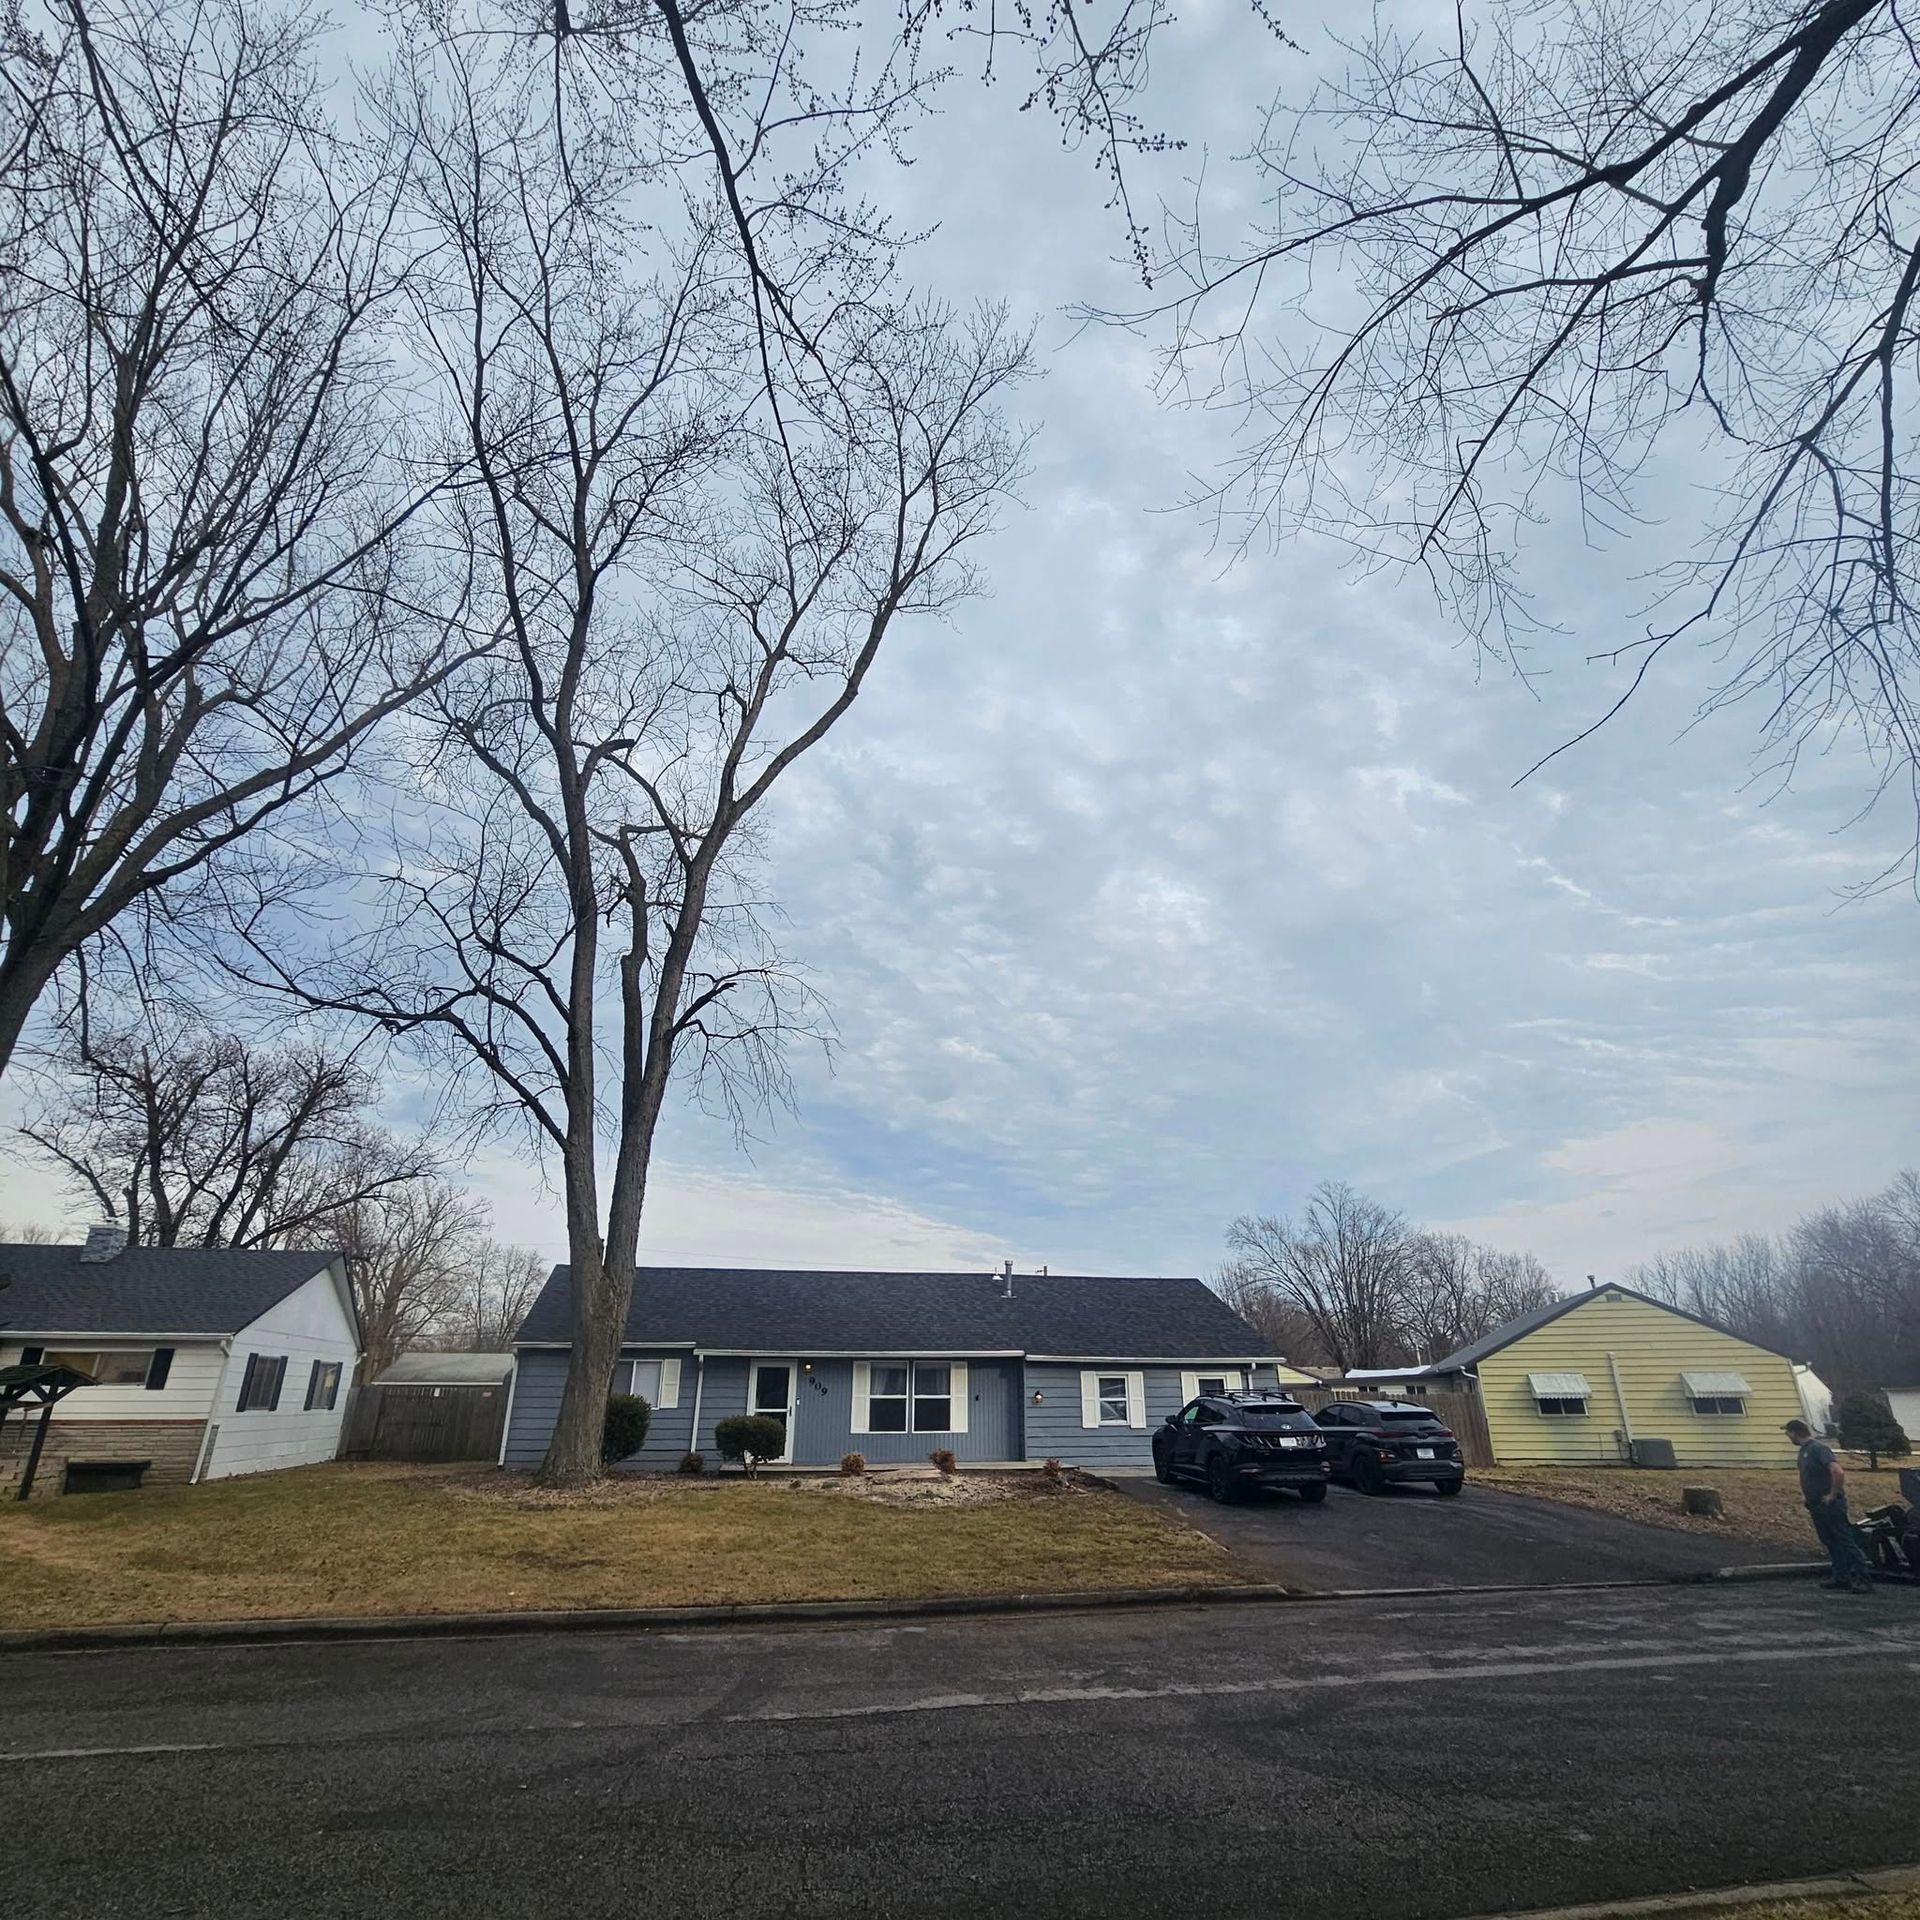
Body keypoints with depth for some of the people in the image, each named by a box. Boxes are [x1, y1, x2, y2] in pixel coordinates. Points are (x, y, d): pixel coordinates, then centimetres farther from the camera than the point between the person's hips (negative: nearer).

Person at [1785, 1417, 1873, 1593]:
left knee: (1846, 1542, -8)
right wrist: (1805, 1495, 17)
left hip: (1830, 1505, -10)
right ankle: (1841, 1577, 20)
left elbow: (1838, 1472, -29)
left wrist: (1833, 1495, -21)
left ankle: (1864, 1580, -5)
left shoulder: (1818, 1448, -18)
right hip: (1816, 1506, 10)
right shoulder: (1803, 1450, 12)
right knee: (1830, 1543, 13)